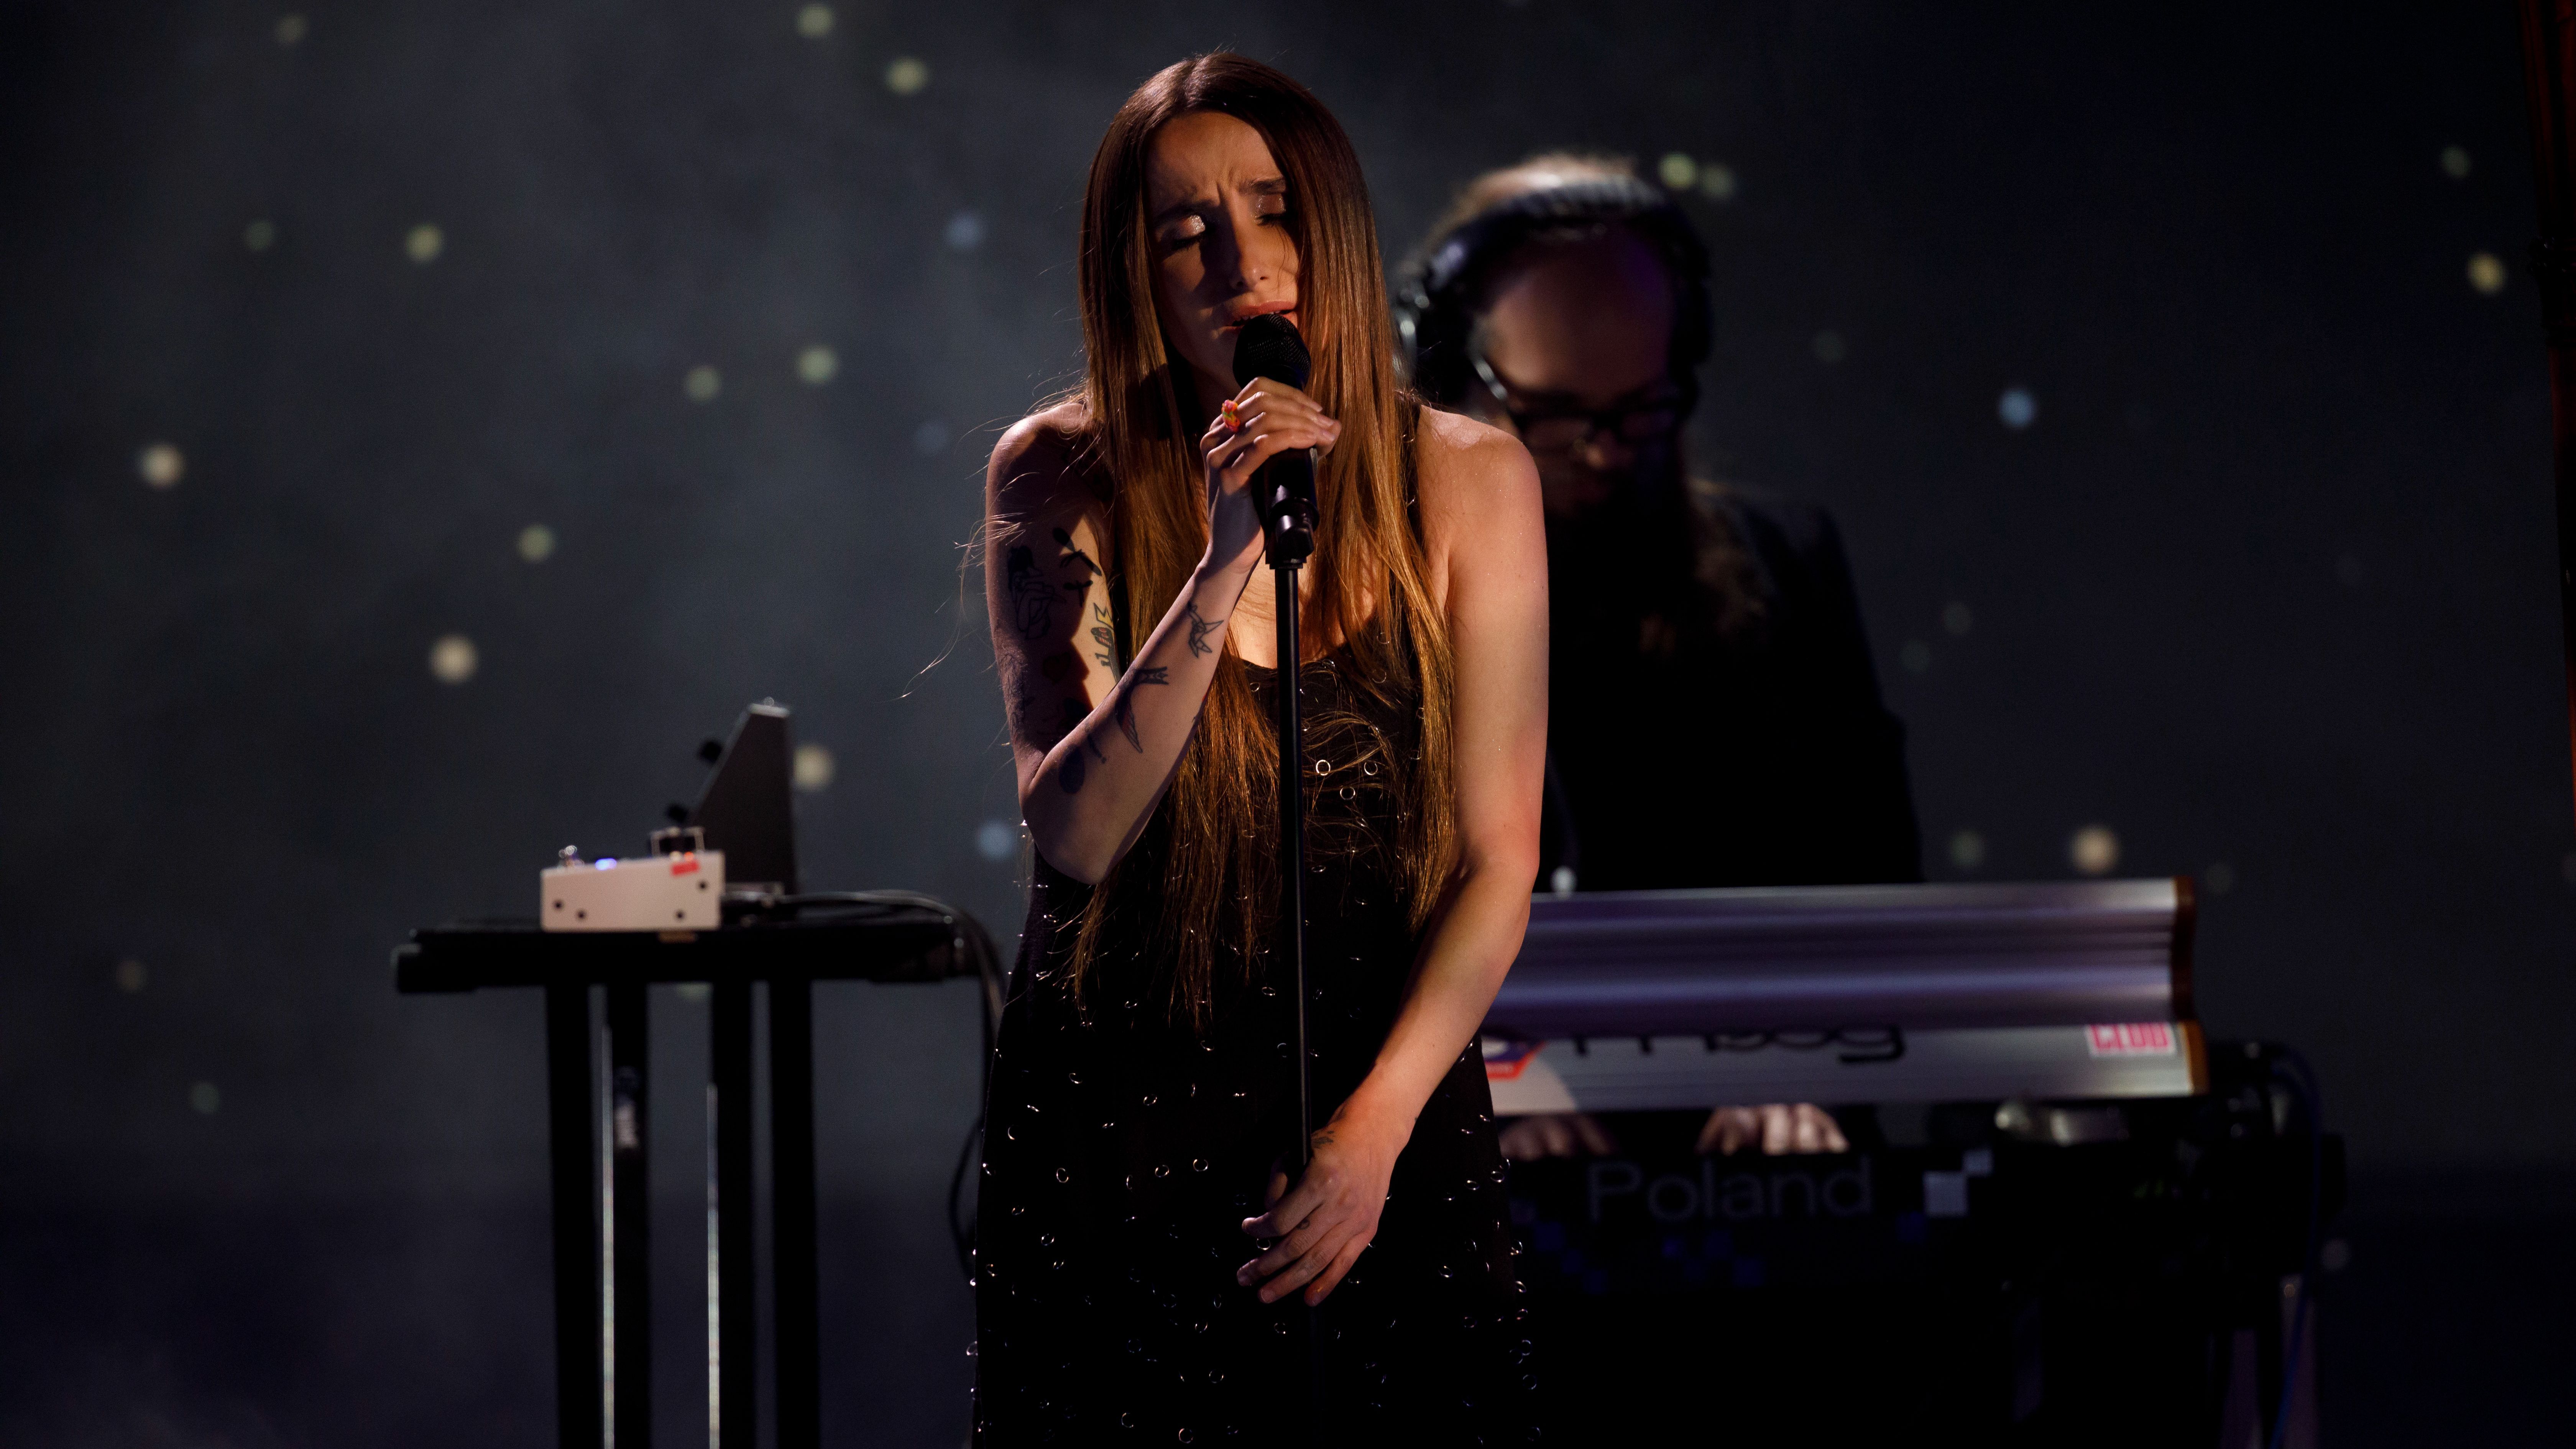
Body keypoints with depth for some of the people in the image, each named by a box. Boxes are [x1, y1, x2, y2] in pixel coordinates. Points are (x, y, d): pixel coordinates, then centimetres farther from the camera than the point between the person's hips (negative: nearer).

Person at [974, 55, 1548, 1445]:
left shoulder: (1467, 482, -4)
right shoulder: (1059, 481, -6)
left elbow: (1498, 856, -4)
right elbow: (1074, 832, -17)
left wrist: (1376, 1126, -14)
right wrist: (1227, 563, -27)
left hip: (1384, 1086, 1)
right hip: (1110, 1108, 0)